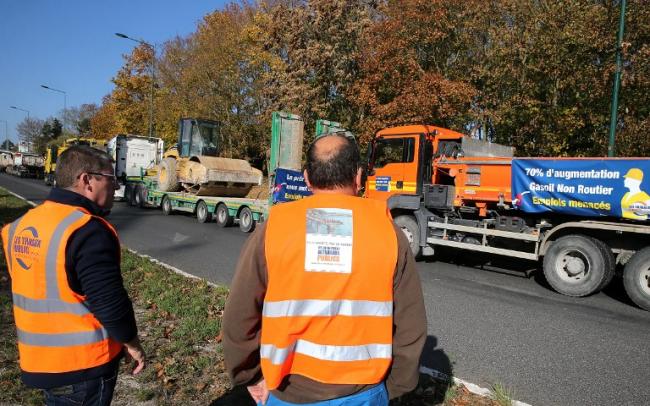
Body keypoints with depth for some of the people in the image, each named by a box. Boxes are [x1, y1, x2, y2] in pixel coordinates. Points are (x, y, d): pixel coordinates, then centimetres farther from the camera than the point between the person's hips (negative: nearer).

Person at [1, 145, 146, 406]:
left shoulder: (24, 224, 3)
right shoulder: (88, 231, -25)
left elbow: (35, 289, 12)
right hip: (84, 364, -8)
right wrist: (132, 344, -9)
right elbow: (110, 302, -25)